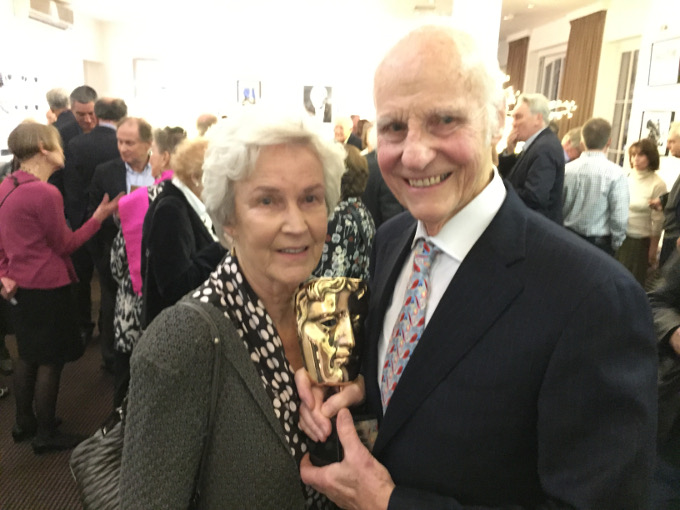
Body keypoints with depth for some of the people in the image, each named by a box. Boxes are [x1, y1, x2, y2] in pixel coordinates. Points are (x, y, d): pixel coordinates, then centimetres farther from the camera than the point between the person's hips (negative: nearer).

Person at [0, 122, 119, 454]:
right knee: (50, 361, 5)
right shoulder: (45, 193, -21)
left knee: (28, 355, 21)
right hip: (48, 288, -8)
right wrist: (99, 216, -11)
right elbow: (65, 245, -13)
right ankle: (45, 434, 19)